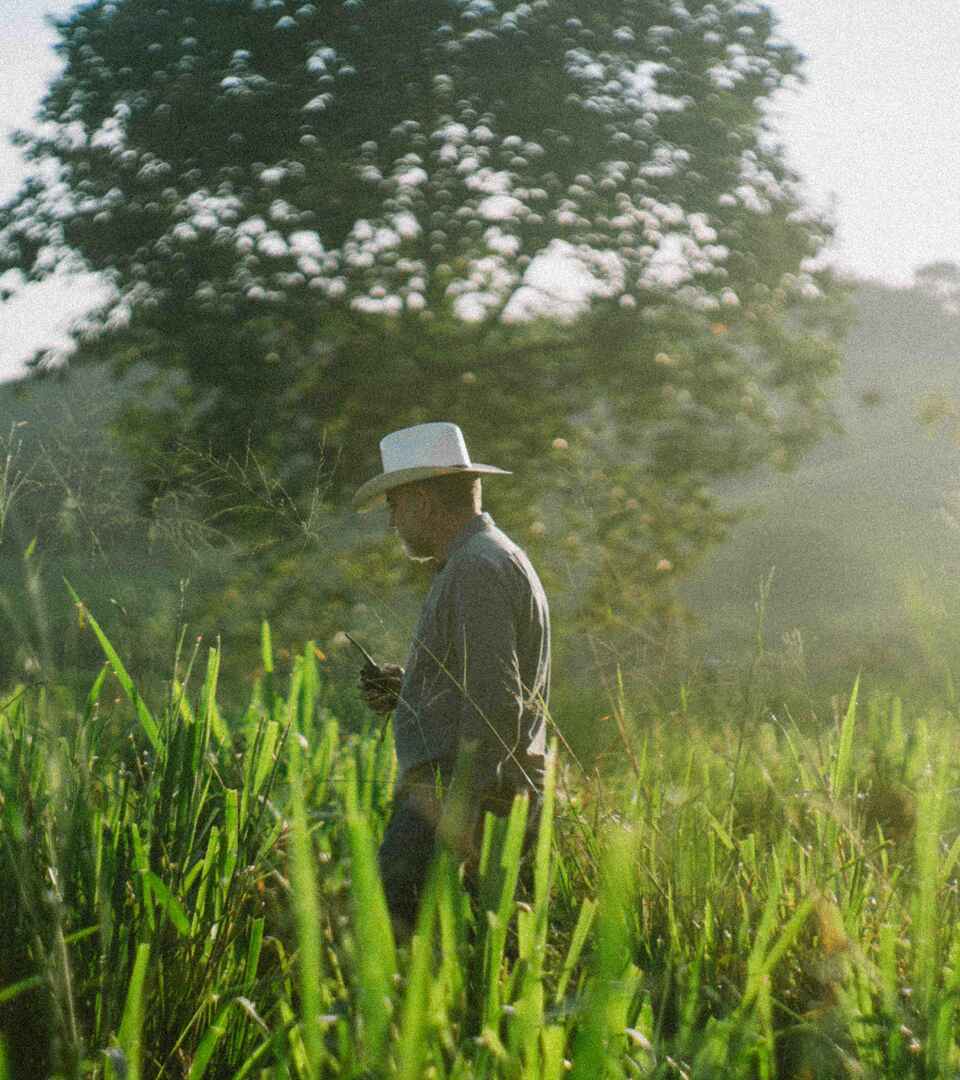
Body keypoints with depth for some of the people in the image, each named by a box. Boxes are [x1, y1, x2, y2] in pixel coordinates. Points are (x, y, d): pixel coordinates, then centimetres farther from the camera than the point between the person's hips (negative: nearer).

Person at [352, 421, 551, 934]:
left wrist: (463, 810, -23)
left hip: (456, 793, -10)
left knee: (385, 908, -17)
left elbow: (497, 704, -21)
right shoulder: (489, 560, 22)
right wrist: (407, 688, 15)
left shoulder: (478, 568, -12)